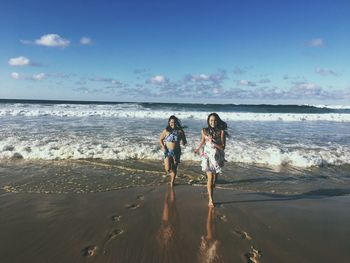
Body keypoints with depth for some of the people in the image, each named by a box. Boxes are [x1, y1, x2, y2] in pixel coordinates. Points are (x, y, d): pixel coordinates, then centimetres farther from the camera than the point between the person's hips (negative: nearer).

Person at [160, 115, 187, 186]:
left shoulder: (180, 131, -5)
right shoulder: (166, 131, -7)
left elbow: (184, 141, 5)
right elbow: (160, 139, 6)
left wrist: (184, 142, -18)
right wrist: (163, 146, -8)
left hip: (176, 151, 1)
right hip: (168, 151, -1)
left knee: (174, 168, 8)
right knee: (167, 168, -11)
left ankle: (172, 182, 29)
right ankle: (172, 173, 26)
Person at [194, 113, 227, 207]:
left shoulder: (221, 132, -9)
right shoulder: (204, 131, -4)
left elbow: (223, 147, -12)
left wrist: (213, 142, -23)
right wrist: (198, 149, 24)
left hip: (218, 157, 1)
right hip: (208, 156, -1)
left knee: (215, 178, 11)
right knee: (210, 178, -10)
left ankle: (210, 193, 37)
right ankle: (210, 200, -4)